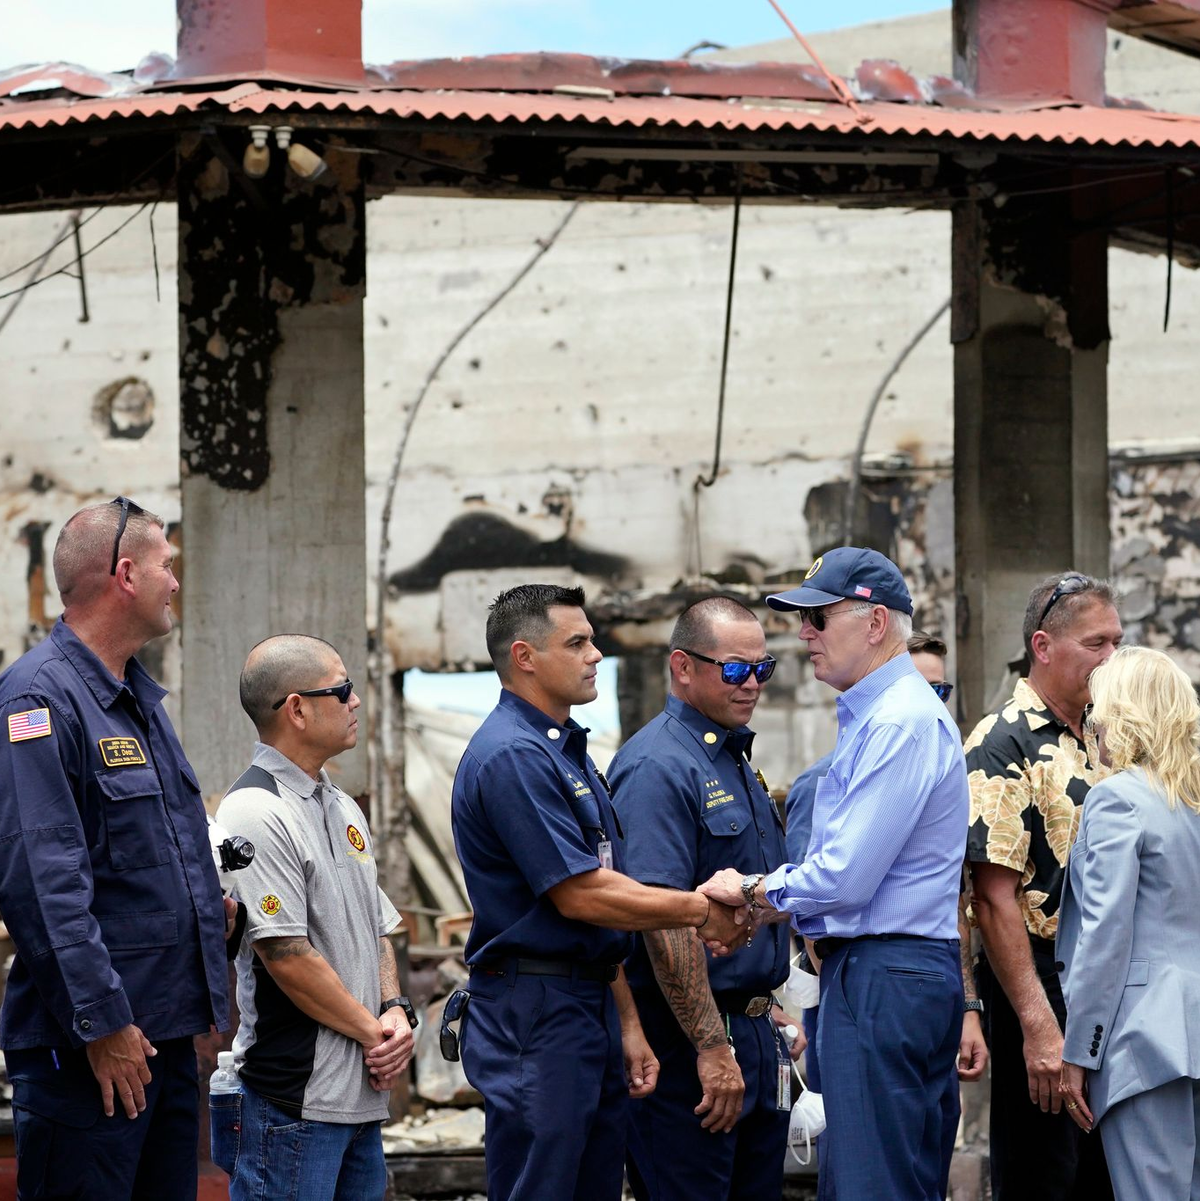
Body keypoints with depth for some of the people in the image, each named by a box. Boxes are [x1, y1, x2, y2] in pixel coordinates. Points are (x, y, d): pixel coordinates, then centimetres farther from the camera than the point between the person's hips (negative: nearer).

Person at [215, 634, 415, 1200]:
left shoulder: (343, 809, 16)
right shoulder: (255, 812, -13)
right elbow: (287, 956, -18)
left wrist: (395, 1011, 2)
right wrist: (374, 1032, -8)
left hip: (362, 1095, 9)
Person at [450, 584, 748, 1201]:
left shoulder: (567, 751, 18)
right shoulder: (512, 756, -14)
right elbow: (579, 896, -18)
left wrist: (628, 1024, 17)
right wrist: (699, 910, -10)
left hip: (593, 1005, 10)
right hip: (534, 1013, -10)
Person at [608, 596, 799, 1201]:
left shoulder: (735, 761, 16)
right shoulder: (659, 766, -15)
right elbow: (662, 920, -22)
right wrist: (712, 1048, -24)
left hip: (752, 1034, 9)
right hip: (688, 1038, -9)